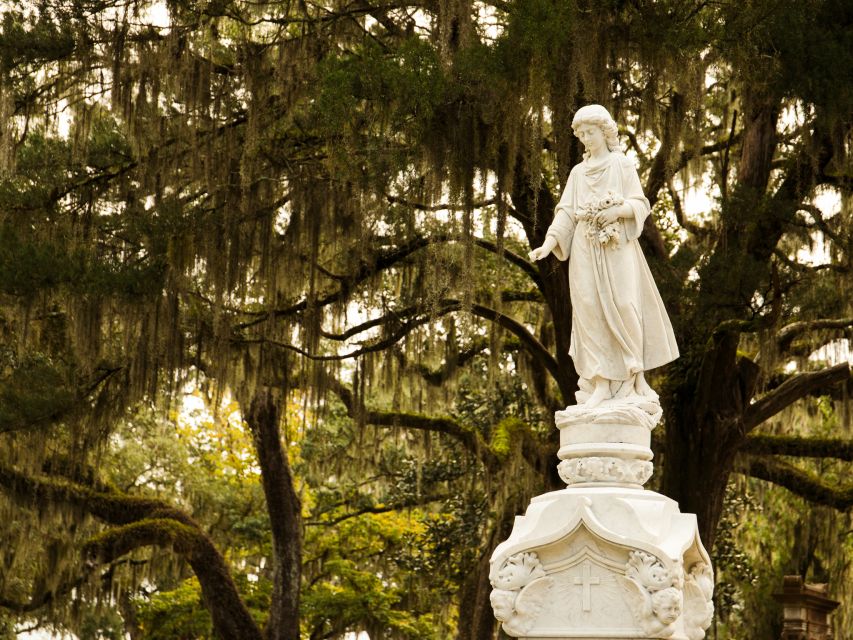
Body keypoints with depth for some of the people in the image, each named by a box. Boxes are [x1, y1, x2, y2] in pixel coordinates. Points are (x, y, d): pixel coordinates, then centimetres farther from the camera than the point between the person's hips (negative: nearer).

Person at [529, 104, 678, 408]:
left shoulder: (623, 165, 7)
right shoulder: (577, 173, 15)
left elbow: (641, 205, 1)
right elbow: (566, 213, 7)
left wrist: (617, 211, -19)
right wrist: (548, 243, -7)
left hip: (618, 248, -3)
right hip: (586, 249, 3)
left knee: (624, 306, -12)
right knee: (591, 311, -6)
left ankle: (636, 374, 2)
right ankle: (601, 384, -6)